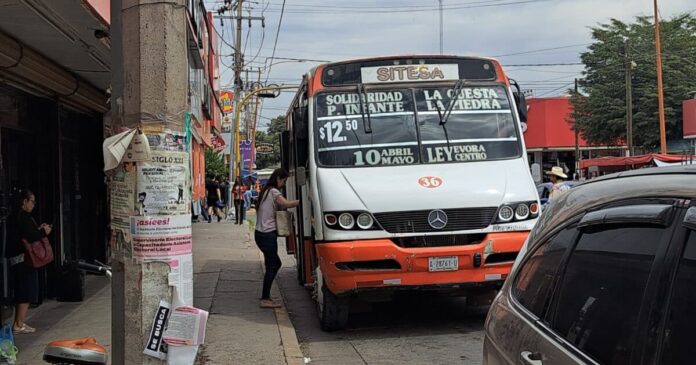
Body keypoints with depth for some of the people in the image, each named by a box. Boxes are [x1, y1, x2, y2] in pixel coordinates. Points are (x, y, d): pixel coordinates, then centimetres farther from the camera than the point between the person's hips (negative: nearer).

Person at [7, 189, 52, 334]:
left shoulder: (16, 216, 15)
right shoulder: (25, 217, -15)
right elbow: (28, 236, -24)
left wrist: (38, 229, 13)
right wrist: (43, 232, -10)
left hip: (16, 258, 10)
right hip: (24, 258, -10)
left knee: (21, 293, 15)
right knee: (27, 292, -5)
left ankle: (19, 323, 19)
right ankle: (19, 325, -4)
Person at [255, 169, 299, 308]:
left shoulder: (266, 191, 18)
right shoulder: (274, 192, -11)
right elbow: (286, 204, -28)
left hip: (260, 233, 10)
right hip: (268, 234, -10)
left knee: (275, 263, 16)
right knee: (271, 266, -4)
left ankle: (265, 297, 17)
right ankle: (265, 299, -2)